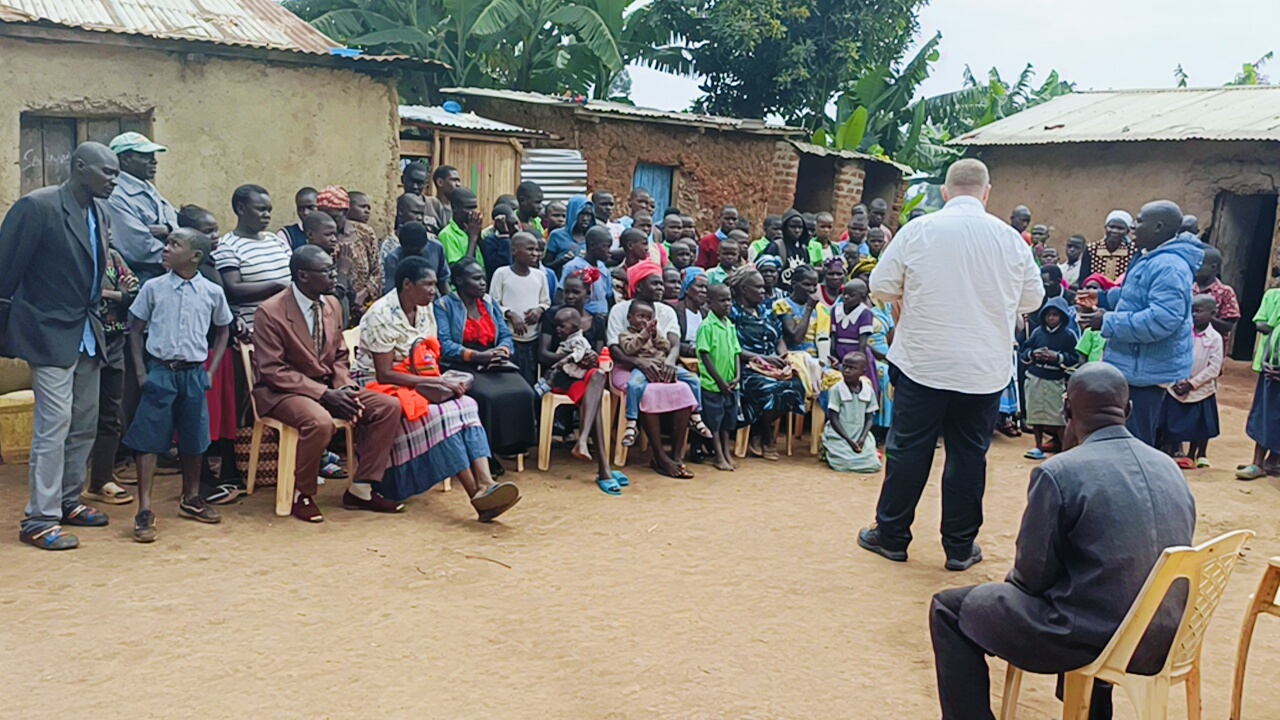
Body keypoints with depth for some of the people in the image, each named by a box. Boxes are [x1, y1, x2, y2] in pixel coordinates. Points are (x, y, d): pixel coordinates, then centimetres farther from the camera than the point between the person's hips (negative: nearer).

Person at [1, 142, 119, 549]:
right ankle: (39, 521, -1)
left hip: (87, 333, 8)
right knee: (54, 424, -8)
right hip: (50, 333, -7)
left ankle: (68, 502, 26)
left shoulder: (102, 213, 8)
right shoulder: (37, 206, -14)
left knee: (84, 425, 12)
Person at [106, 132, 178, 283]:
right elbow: (144, 250, -21)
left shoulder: (149, 189, 13)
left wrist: (168, 229, -10)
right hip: (144, 281, -8)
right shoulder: (116, 198, -15)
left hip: (168, 275, 8)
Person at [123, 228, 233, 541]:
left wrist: (210, 371, 5)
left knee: (194, 439, 11)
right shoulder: (153, 288, -2)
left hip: (194, 373, 1)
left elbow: (223, 330, 13)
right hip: (160, 371, -1)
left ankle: (191, 499, 29)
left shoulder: (212, 292, 0)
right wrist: (141, 372, -3)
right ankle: (144, 510, 1)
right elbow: (135, 329, 5)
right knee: (149, 439, -4)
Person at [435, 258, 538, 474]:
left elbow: (506, 336, 13)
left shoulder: (490, 303, 19)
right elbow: (444, 345, -11)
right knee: (488, 397, -34)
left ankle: (513, 446, -12)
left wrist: (502, 351, -11)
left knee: (524, 393, -24)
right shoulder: (444, 306, 0)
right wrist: (477, 356, -21)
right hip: (461, 366, -5)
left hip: (494, 365, 5)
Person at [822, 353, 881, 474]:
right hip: (839, 437, -4)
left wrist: (862, 438, -12)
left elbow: (869, 419, 5)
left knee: (874, 465, -13)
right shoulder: (836, 390, -10)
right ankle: (828, 451, 8)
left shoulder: (869, 391, 1)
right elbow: (833, 419, -9)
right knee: (844, 464, -25)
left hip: (860, 436, 4)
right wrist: (849, 441, -14)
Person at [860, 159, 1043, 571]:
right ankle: (960, 547, 20)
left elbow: (880, 286, -3)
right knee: (969, 456, 11)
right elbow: (1034, 298, 9)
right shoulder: (1010, 238, -1)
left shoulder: (919, 230, -7)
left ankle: (891, 536, 20)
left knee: (908, 450, 9)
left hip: (922, 363, -1)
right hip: (985, 370, 1)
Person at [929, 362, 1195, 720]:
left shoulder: (1058, 472, -16)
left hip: (1094, 637, -7)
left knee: (948, 609, 9)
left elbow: (1034, 573, -11)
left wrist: (1011, 581, 12)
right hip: (1162, 637, 7)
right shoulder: (1170, 468, 4)